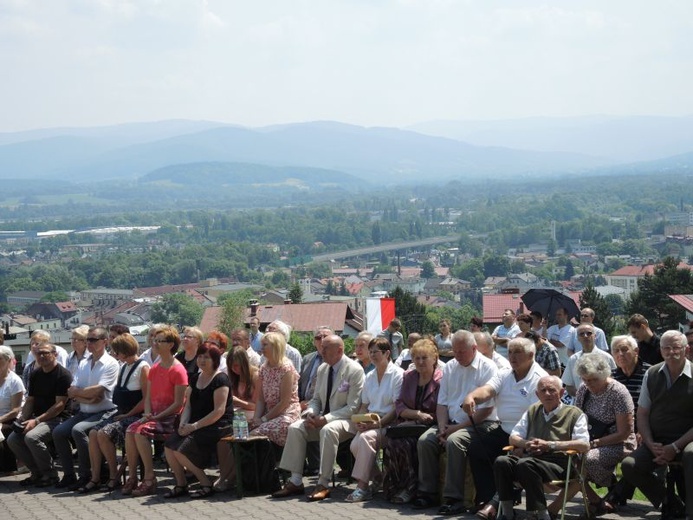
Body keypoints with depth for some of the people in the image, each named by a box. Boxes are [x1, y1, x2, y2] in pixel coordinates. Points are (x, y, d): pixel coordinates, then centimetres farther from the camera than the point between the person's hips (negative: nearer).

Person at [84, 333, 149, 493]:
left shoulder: (143, 368, -10)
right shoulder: (123, 367, 17)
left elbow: (146, 399, -16)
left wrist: (127, 414, -14)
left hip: (135, 417, -8)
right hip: (121, 414, 8)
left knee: (103, 434, -24)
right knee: (93, 433, -12)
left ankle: (114, 477, -12)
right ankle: (95, 478, -13)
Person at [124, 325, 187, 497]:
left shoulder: (178, 370, -10)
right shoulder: (154, 369, 15)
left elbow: (178, 403, -13)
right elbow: (148, 396, 15)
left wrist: (157, 417, -16)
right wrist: (148, 414, -4)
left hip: (170, 418, -7)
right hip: (153, 416, 7)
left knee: (141, 431, -29)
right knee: (130, 430, -20)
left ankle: (149, 479, -24)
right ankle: (132, 476, -16)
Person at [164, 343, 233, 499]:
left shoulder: (220, 379, -9)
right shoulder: (195, 378, 16)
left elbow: (219, 411, -16)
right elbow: (188, 405, 15)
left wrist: (195, 426, -18)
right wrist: (183, 423, -5)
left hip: (217, 427, -8)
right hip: (195, 426, 8)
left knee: (181, 451, -23)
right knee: (169, 446, -14)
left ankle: (206, 485, -9)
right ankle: (180, 485, -1)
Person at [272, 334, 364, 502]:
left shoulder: (354, 370, -11)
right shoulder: (322, 369, 10)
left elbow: (353, 407, -15)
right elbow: (316, 399, 19)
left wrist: (326, 419, -22)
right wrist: (310, 414, -5)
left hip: (345, 421, -7)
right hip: (323, 418, 7)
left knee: (328, 430, -37)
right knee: (295, 428, -15)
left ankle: (323, 484, -32)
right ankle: (295, 482, -14)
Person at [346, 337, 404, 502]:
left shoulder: (398, 374, -3)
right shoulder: (370, 377, 19)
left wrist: (378, 423, -19)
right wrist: (359, 421, -2)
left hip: (388, 423, -6)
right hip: (370, 423, 6)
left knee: (365, 438, -33)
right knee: (355, 444, -25)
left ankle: (362, 487, -30)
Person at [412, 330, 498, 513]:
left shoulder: (487, 368, -9)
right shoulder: (450, 367, 11)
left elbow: (486, 409, -14)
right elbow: (442, 403, 11)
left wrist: (458, 427, -15)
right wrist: (442, 428, -7)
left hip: (478, 424, -6)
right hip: (451, 422, 6)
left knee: (454, 441, -33)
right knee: (424, 441, -17)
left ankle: (453, 498, -29)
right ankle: (428, 492, -9)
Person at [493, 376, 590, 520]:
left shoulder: (574, 414, 11)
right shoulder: (533, 411, 27)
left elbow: (584, 445, -4)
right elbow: (513, 437, 27)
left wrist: (549, 445, -9)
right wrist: (527, 444, 2)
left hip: (557, 464, -5)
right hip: (530, 457, 5)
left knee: (525, 464, -36)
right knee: (501, 462, -26)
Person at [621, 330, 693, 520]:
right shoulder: (651, 375, 7)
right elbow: (642, 415, 10)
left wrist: (675, 447, -16)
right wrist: (651, 445, -5)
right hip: (657, 441, 5)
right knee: (629, 465, -18)